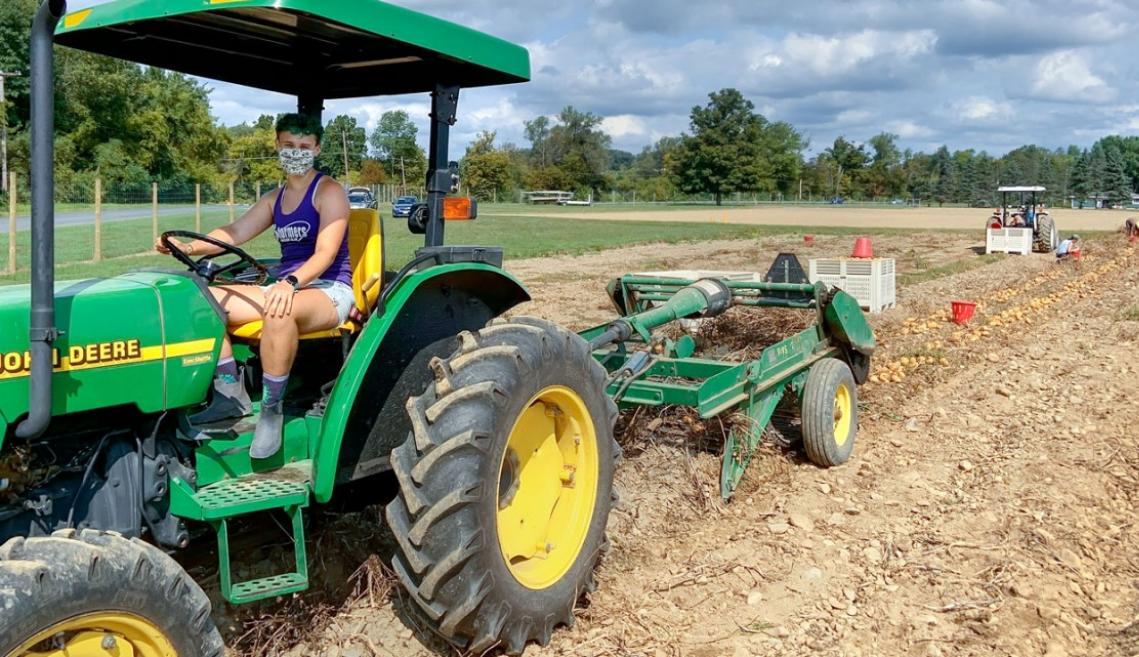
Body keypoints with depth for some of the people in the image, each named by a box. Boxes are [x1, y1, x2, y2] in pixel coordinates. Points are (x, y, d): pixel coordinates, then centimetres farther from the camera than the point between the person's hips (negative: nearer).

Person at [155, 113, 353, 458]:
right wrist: (192, 246, -14)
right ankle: (231, 393, -8)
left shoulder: (329, 192, -5)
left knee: (281, 311, -41)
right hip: (285, 287, 8)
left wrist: (291, 282, -37)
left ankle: (272, 407, -27)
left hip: (329, 290, -7)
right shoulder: (274, 199, 17)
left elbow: (326, 252, -19)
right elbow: (235, 232, 6)